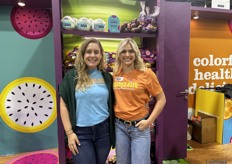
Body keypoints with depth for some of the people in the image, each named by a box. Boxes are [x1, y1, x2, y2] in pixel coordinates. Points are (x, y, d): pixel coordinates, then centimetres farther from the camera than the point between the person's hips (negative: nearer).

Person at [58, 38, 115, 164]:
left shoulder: (107, 77, 3)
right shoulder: (71, 76, -5)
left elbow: (112, 103, 8)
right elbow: (64, 105, -4)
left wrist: (113, 130, 6)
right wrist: (69, 132, -7)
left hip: (104, 130, 3)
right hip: (81, 132, -3)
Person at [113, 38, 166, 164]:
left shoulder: (146, 73, -11)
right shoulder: (115, 74, 1)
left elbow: (161, 99, -6)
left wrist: (149, 121, -10)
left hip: (139, 126, -3)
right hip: (119, 126, 4)